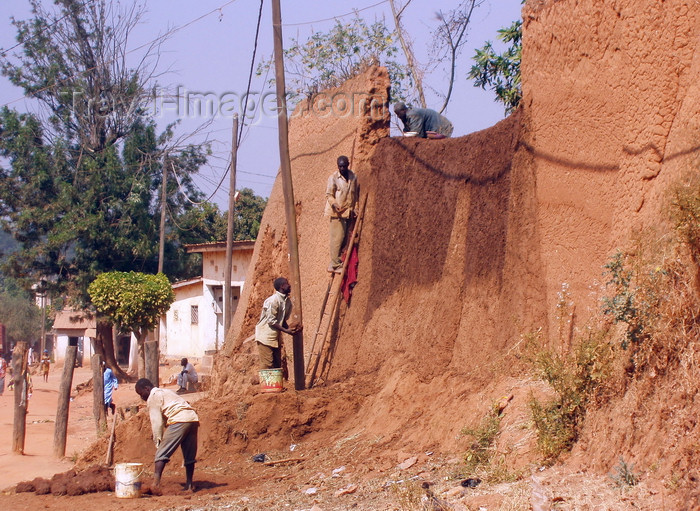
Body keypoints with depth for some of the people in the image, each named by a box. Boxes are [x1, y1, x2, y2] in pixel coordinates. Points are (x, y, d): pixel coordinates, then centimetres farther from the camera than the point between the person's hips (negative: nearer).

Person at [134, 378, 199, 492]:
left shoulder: (153, 398, 6)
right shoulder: (165, 392, 34)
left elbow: (157, 423, 0)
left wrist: (158, 443, 4)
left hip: (179, 421, -9)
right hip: (194, 419, 9)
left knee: (162, 453, -11)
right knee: (189, 456, 16)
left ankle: (156, 482, -25)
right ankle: (189, 484, 21)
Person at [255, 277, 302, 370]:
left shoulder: (288, 302, 7)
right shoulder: (273, 300, -18)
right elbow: (271, 321, -19)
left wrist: (291, 329, -5)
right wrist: (286, 331, -20)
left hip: (276, 337, 9)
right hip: (265, 336, -9)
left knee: (277, 365, 8)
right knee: (267, 365, -11)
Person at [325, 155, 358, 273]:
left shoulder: (353, 177, 9)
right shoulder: (333, 178, -7)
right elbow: (329, 195, -7)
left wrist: (355, 208, 11)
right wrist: (333, 204, -25)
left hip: (349, 212, 6)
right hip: (337, 212, -6)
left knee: (347, 238, 6)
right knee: (338, 238, -9)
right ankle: (335, 264, -5)